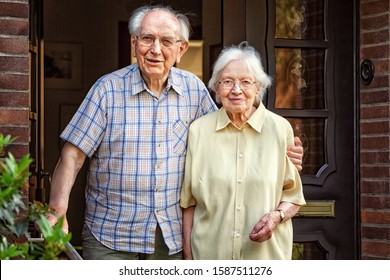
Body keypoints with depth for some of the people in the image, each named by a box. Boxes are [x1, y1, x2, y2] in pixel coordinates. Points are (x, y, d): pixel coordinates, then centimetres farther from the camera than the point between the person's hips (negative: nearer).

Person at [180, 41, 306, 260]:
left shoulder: (280, 129, 0)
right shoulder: (199, 130, 1)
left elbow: (293, 196, 7)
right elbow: (189, 201, 5)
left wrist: (277, 216, -12)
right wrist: (188, 255, 2)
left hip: (266, 253, 0)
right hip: (209, 254, 0)